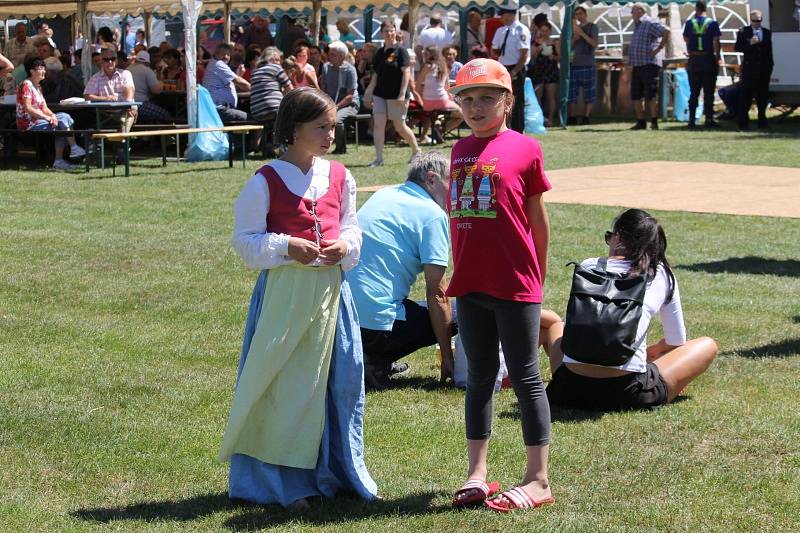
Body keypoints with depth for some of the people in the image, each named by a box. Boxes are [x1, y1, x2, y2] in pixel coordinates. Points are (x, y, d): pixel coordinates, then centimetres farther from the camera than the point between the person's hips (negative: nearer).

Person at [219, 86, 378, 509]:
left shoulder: (339, 177, 8)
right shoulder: (266, 181, -6)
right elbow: (244, 239, -5)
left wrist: (346, 245, -4)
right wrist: (286, 246, -18)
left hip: (331, 288, 5)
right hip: (284, 289, -5)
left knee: (338, 380, 9)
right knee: (281, 384, -2)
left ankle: (334, 471, 23)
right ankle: (279, 479, 8)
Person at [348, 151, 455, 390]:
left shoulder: (383, 195, 16)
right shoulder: (433, 215, -7)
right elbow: (437, 294, -10)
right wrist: (447, 358, -3)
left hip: (340, 315, 9)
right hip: (375, 323, -9)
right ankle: (376, 361, -5)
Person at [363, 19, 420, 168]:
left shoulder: (400, 51, -7)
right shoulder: (379, 53, 10)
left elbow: (406, 73, -13)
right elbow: (376, 75, 15)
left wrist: (402, 94, -20)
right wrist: (369, 92, 10)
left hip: (396, 95, -5)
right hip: (380, 94, 5)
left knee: (400, 127, 3)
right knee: (378, 124, -6)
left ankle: (416, 151, 25)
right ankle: (379, 158, -5)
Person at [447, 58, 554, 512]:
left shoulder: (524, 149, -5)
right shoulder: (461, 151, 10)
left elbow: (539, 221, 0)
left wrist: (539, 276, 4)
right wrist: (460, 273, 11)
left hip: (515, 285, -6)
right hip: (470, 285, 6)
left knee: (525, 377, 1)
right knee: (480, 378, 12)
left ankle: (539, 480, 8)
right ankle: (477, 475, 19)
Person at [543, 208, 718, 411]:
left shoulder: (588, 267, 10)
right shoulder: (662, 275, 7)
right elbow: (677, 340, 16)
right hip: (627, 394, -2)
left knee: (551, 320, 35)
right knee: (707, 346, 21)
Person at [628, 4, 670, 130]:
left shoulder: (650, 24, -9)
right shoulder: (637, 26, 20)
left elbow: (666, 31, -22)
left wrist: (659, 48, -19)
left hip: (649, 66, -9)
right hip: (636, 67, 9)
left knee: (650, 96, -8)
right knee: (636, 96, 8)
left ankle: (654, 122, -6)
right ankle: (641, 122, 13)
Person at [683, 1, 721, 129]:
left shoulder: (689, 23, 1)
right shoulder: (712, 23, -4)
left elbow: (685, 39, 13)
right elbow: (716, 42, -8)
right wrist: (717, 58, -2)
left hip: (694, 60, 2)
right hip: (709, 59, -2)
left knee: (694, 92, 8)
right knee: (708, 92, 2)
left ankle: (691, 120, 5)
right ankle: (709, 119, -1)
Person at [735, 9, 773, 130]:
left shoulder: (767, 33, 12)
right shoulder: (743, 32, 2)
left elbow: (769, 51, 14)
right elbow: (738, 48, -2)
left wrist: (770, 65, 8)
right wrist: (750, 44, -16)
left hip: (764, 69, 3)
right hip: (749, 68, -3)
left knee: (763, 96, 6)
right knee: (746, 95, -3)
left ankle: (762, 121, 13)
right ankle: (743, 122, 0)